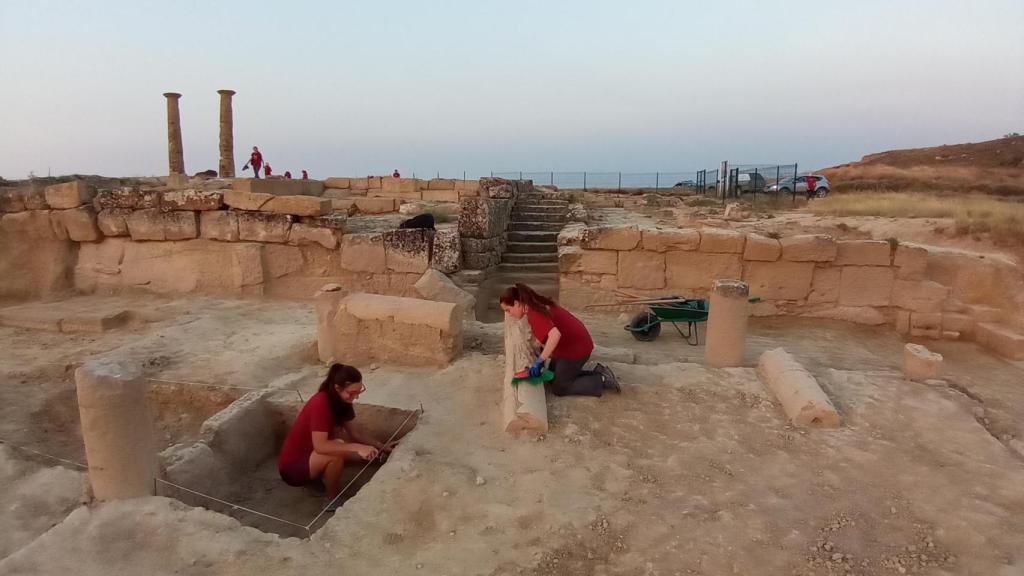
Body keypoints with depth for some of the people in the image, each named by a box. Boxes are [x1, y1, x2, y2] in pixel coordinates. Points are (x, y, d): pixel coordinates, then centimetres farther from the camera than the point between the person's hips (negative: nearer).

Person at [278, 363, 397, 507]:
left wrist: (381, 446, -9)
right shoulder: (320, 403, -29)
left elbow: (355, 432, 2)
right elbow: (320, 446, -36)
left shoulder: (342, 401, -4)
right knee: (336, 454, -32)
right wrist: (357, 447, -41)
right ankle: (333, 499, -8)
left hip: (312, 456, 8)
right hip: (292, 466, -8)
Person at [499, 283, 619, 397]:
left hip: (576, 348, -10)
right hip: (577, 342, 10)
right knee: (553, 377, 20)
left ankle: (602, 380, 4)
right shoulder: (537, 305, 5)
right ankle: (598, 372, 17)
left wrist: (540, 361, -36)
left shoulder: (534, 314, -25)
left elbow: (555, 334, -41)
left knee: (559, 388, 3)